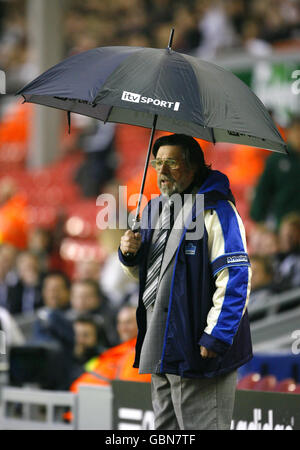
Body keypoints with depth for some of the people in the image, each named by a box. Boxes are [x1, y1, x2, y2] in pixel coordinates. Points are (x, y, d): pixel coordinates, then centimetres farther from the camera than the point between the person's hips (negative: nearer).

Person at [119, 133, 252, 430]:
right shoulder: (154, 209, 15)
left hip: (198, 352, -8)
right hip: (161, 349, 8)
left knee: (199, 427, -4)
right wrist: (130, 255, 4)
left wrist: (215, 336, -22)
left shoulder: (215, 210, -11)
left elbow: (236, 279, -18)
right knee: (166, 430, 14)